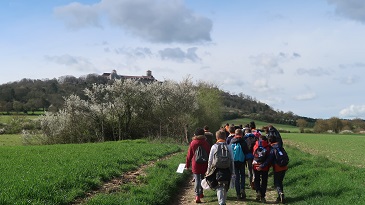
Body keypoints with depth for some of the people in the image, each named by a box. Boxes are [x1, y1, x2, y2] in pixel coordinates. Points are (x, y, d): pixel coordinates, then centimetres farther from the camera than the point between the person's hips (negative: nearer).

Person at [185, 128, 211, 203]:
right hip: (204, 165, 2)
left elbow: (189, 155, -1)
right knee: (202, 178, 18)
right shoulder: (205, 143, -3)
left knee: (197, 179, -1)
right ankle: (201, 193, 29)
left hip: (195, 164, -2)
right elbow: (209, 154, 3)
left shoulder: (193, 143, -7)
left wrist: (187, 164, 9)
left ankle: (197, 196, -11)